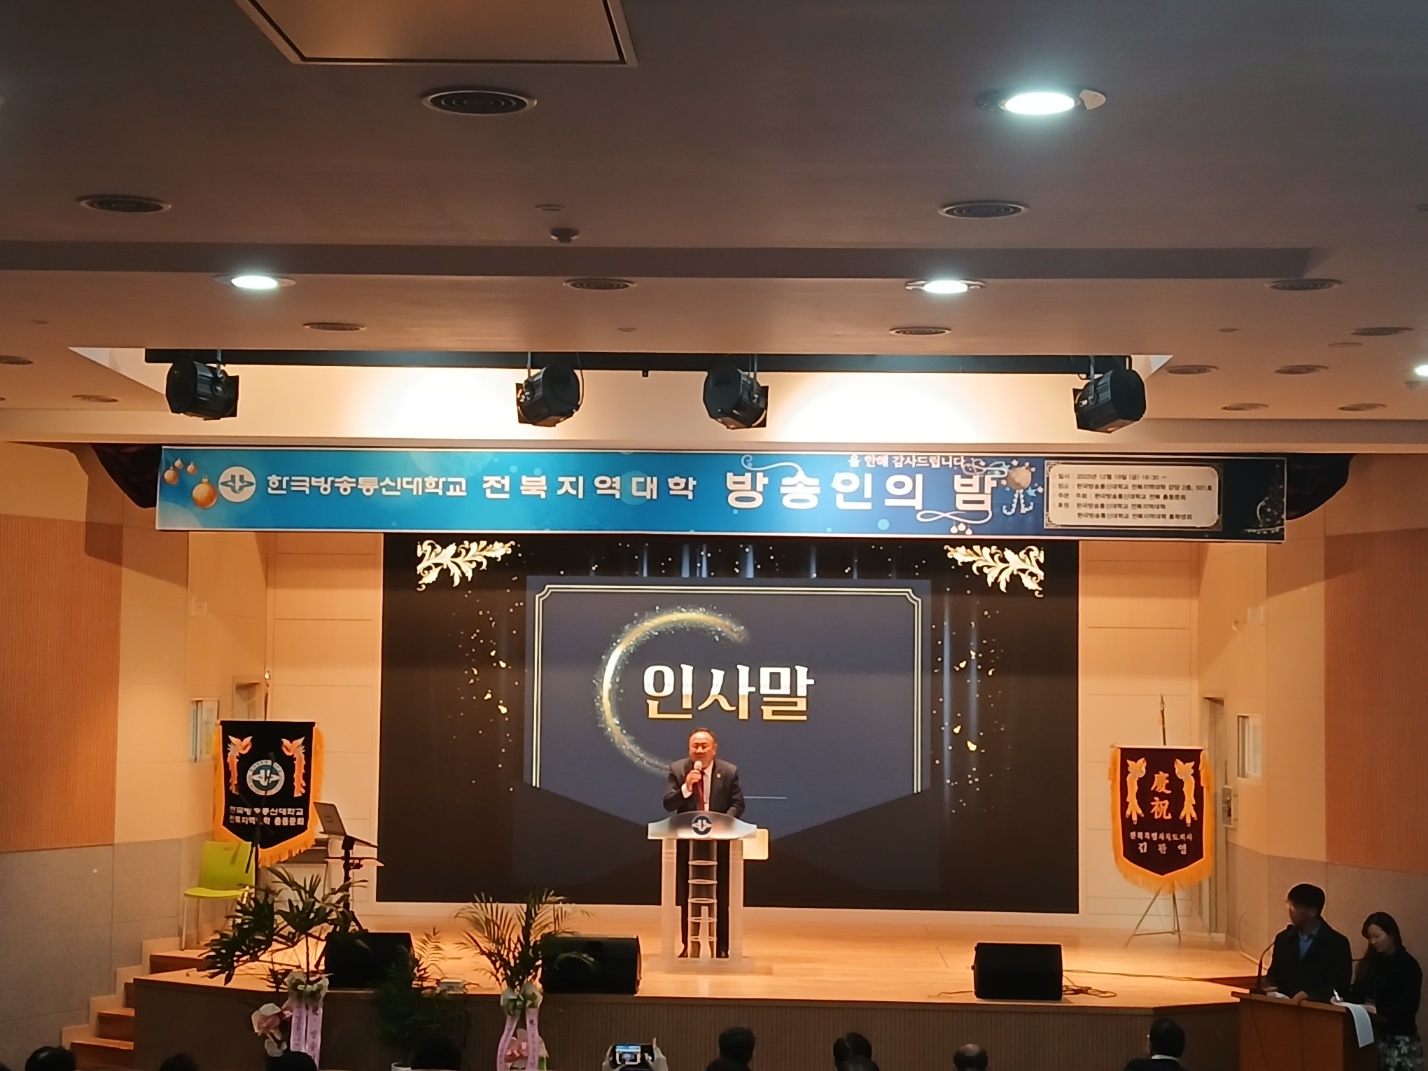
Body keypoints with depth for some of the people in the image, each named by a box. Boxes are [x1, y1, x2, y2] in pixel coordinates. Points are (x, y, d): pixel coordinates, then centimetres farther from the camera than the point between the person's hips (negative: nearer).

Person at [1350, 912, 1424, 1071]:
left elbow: (1409, 1005, -13)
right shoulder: (1370, 961, 12)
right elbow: (1358, 992, 12)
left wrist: (1379, 1012, -25)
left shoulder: (1408, 965, -5)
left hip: (1398, 1038, -5)